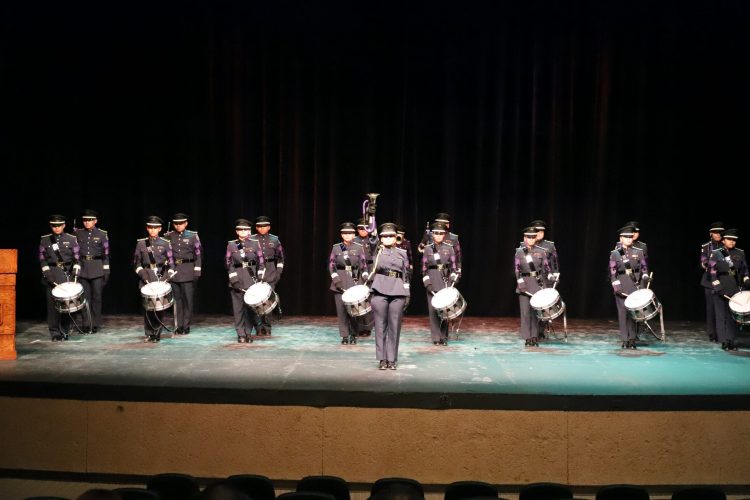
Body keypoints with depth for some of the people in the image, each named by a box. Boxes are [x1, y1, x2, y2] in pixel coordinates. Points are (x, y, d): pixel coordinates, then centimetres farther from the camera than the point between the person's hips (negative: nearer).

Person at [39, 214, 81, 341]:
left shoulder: (71, 239, 5)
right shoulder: (45, 240, 7)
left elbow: (77, 256, 5)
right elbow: (42, 258, 5)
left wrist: (76, 268, -9)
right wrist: (46, 271, -7)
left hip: (67, 274, 0)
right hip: (51, 275, 0)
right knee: (52, 303, -3)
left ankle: (65, 332, 10)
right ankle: (55, 333, 0)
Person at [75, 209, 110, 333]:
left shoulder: (102, 234, 1)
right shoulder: (78, 234, 7)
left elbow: (106, 254, 2)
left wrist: (106, 271, -2)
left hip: (97, 268, -2)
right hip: (82, 267, 2)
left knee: (96, 296, 1)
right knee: (85, 297, 3)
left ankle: (95, 324, 7)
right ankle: (86, 324, 9)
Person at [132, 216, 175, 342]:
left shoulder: (165, 243, 4)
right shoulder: (141, 243, 7)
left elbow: (171, 263, 4)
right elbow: (136, 262, 10)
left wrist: (168, 275, -11)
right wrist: (141, 272, -6)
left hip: (161, 278, -1)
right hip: (147, 279, 1)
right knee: (147, 307, -1)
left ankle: (157, 333, 4)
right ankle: (149, 334, 8)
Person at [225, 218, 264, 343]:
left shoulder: (254, 244, 6)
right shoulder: (231, 245, 5)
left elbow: (261, 262, 6)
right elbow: (228, 263, 2)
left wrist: (260, 279, -2)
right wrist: (234, 279, -8)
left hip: (251, 279, 0)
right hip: (237, 281, 0)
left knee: (250, 307, -2)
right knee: (238, 308, 1)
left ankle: (249, 333, 7)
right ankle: (241, 334, 7)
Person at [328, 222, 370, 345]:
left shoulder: (359, 247, 6)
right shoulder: (336, 248, 8)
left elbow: (363, 265, 6)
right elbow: (331, 265, 6)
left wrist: (365, 277, -8)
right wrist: (336, 278, -6)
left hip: (355, 282, -1)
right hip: (340, 283, 1)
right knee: (341, 309, -2)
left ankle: (353, 335, 10)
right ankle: (344, 336, 4)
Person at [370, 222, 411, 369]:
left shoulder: (402, 253, 13)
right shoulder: (376, 251, 12)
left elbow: (406, 274, 13)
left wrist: (407, 294, 9)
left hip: (398, 292, 1)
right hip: (380, 291, -1)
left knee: (394, 326, 1)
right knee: (380, 325, -1)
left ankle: (392, 359, 7)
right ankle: (382, 359, 5)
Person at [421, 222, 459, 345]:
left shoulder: (449, 248, 5)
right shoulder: (428, 249, 5)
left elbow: (453, 266, 5)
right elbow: (424, 267, 4)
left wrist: (453, 279, -8)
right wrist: (427, 283, -6)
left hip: (446, 281, 0)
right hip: (433, 281, 0)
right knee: (433, 309, -1)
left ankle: (444, 337, 6)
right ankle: (436, 338, 3)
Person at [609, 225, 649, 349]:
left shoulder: (639, 252, 8)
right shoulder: (615, 254, 4)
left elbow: (644, 268, 11)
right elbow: (612, 272, 1)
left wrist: (645, 278, -7)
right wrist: (616, 287, -8)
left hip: (635, 287, 1)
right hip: (621, 288, -1)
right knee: (623, 313, -1)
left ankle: (632, 339, 6)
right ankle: (625, 340, 3)